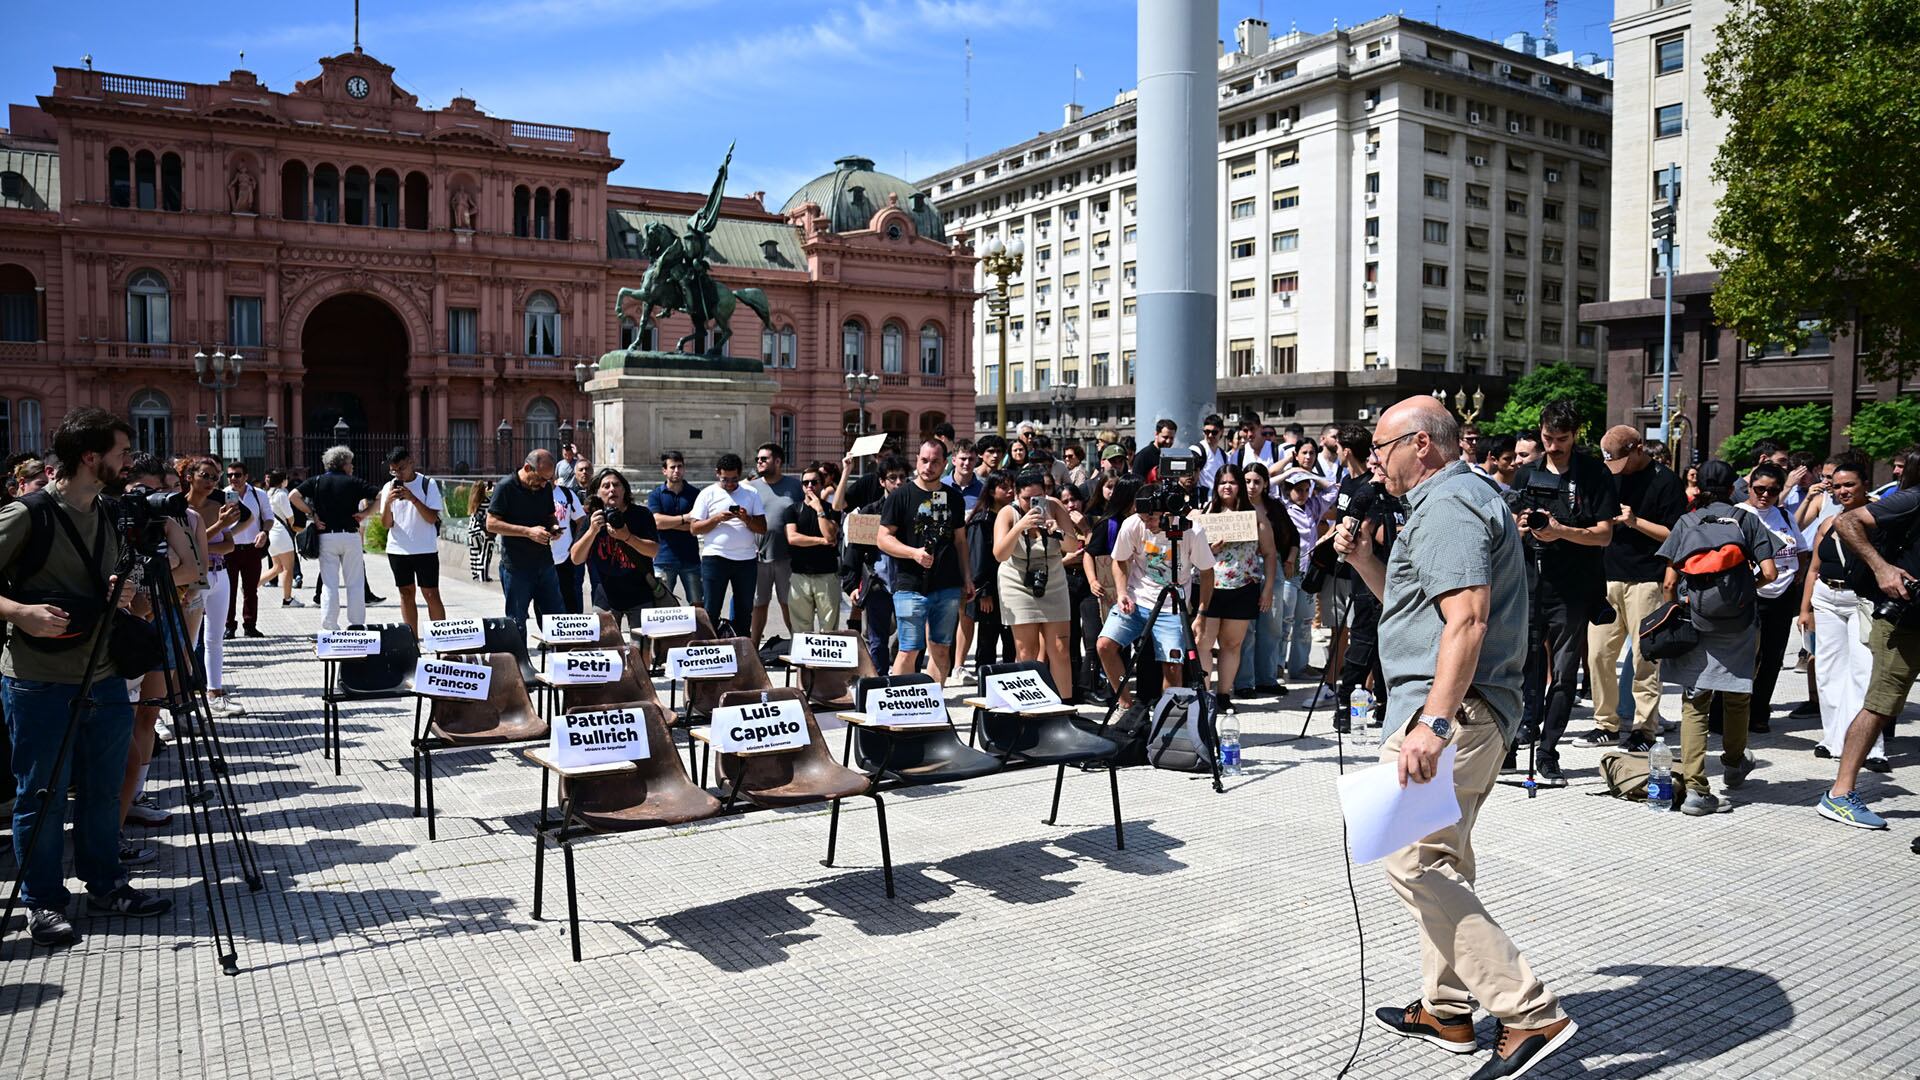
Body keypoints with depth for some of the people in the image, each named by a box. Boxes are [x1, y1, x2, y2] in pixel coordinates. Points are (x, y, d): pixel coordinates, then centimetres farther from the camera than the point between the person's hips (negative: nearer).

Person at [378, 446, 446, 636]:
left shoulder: (428, 484, -4)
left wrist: (413, 498, -21)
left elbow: (432, 518, -11)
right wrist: (387, 502, -15)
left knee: (431, 595, -4)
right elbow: (386, 524, 2)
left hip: (425, 549, -4)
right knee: (406, 594, 8)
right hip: (398, 549, 4)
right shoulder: (389, 487, 6)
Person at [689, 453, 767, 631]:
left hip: (747, 559, 2)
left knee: (744, 611, 9)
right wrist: (717, 518, -15)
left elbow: (762, 528, 3)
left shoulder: (752, 494, 7)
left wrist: (747, 519, -15)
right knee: (711, 611, -1)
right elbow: (694, 528, -2)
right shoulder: (707, 494, 2)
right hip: (715, 558, -2)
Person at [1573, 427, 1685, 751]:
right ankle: (1606, 724, 15)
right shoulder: (1610, 477, 15)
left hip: (1646, 581, -6)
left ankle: (1644, 730, 6)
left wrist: (1636, 521, -16)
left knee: (1645, 659, -2)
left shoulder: (1665, 481, -3)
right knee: (1598, 654, 5)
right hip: (1608, 578, 6)